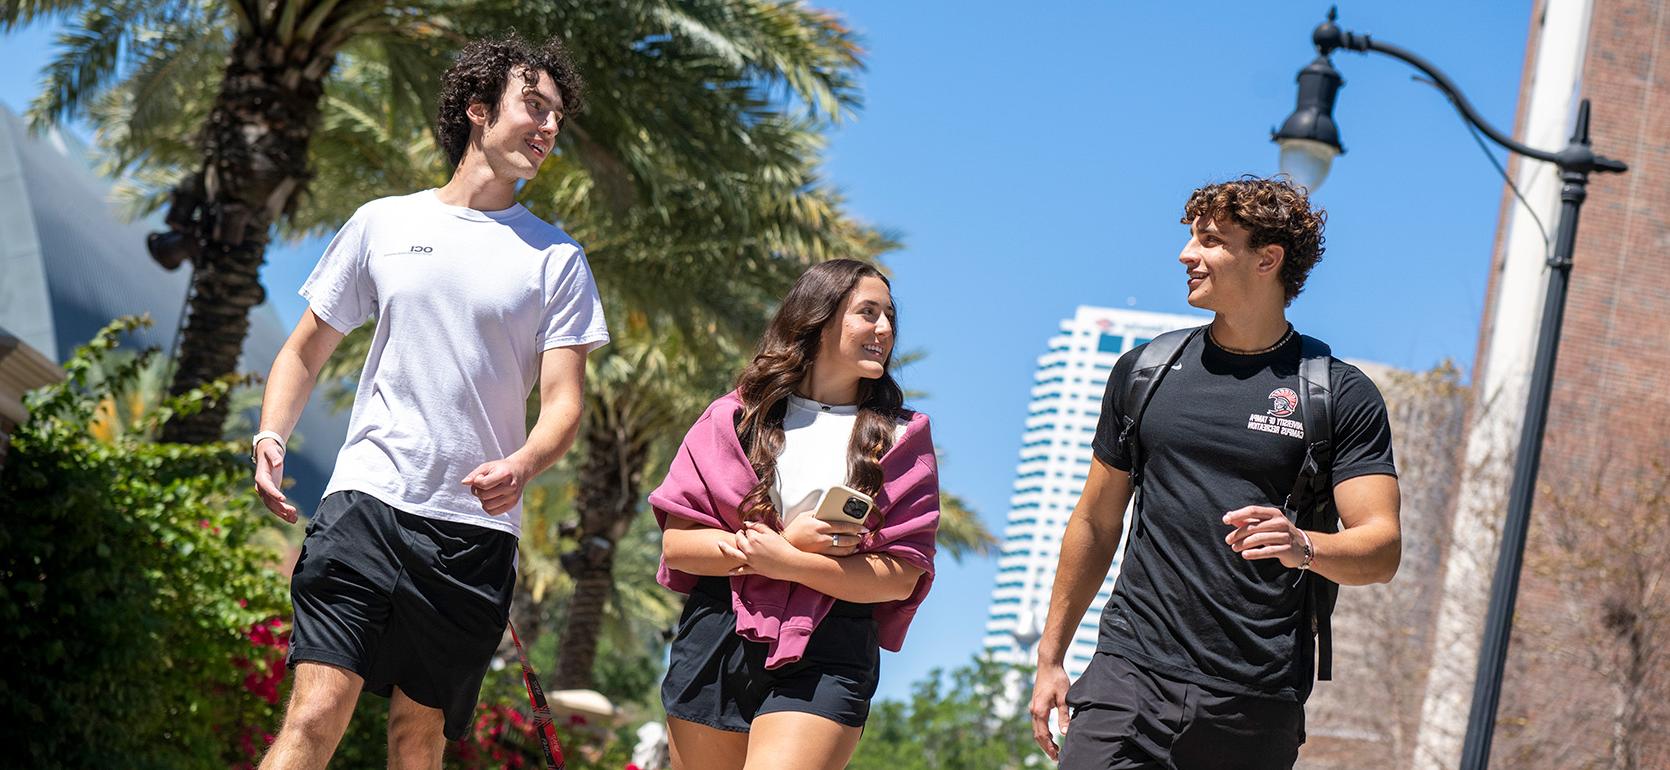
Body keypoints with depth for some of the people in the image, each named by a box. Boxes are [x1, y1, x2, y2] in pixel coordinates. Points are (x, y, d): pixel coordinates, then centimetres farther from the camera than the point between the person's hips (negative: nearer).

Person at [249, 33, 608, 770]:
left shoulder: (556, 259, 9)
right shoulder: (383, 224, 11)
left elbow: (563, 402, 2)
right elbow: (305, 352, 18)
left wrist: (521, 466, -20)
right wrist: (270, 438, -1)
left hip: (477, 530, 1)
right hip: (366, 499, -1)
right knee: (317, 710, -15)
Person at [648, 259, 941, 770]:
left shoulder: (900, 438, 7)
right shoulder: (740, 416, 9)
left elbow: (901, 578, -2)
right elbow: (676, 543, 2)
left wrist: (787, 563, -14)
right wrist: (790, 540, -11)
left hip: (827, 656, -2)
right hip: (718, 638, 2)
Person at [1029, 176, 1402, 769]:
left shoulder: (1343, 396, 2)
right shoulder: (1144, 371, 12)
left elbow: (1382, 550, -5)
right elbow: (1096, 523, 18)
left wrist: (1306, 547, -26)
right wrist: (1050, 657, 17)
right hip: (1130, 672, 2)